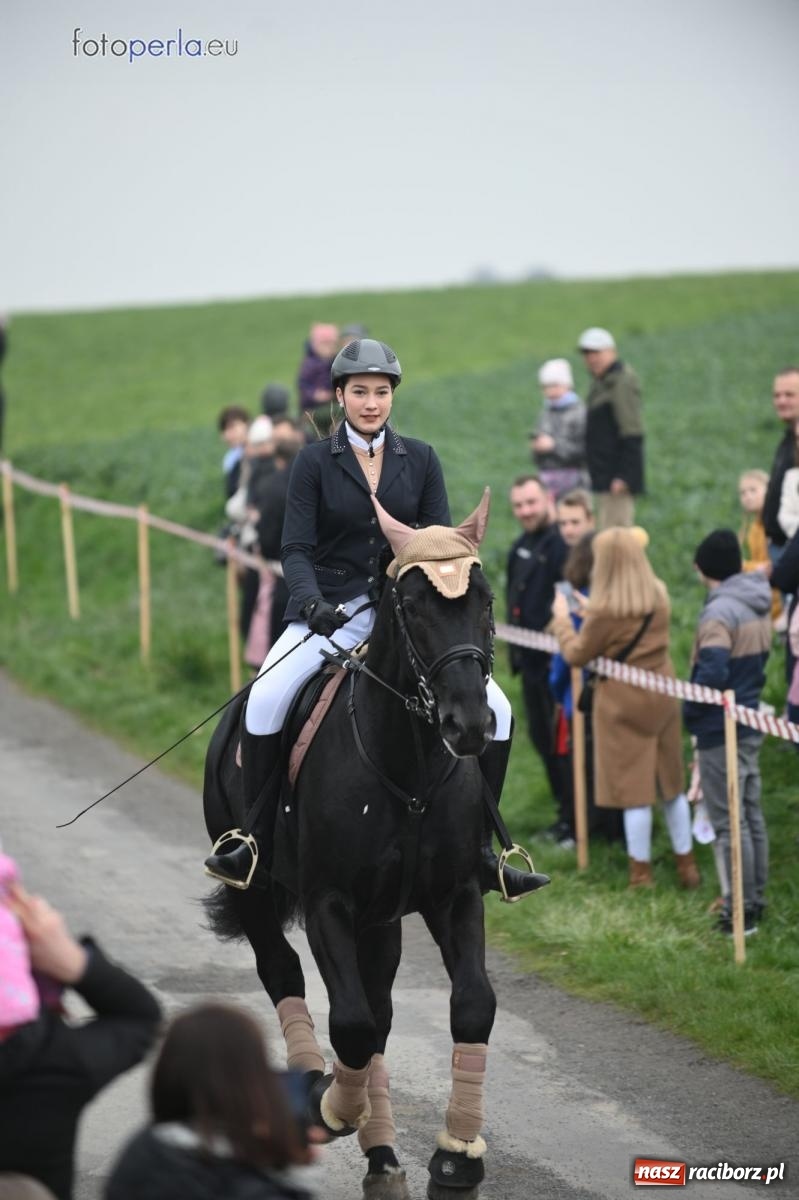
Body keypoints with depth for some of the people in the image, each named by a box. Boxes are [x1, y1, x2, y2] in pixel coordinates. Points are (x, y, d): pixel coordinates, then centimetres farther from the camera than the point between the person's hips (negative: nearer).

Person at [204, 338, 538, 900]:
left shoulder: (421, 459, 7)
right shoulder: (316, 462, 0)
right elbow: (296, 548, -4)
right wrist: (312, 602, -23)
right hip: (331, 610, -2)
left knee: (495, 707, -11)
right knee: (266, 699, -28)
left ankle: (478, 846, 2)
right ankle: (255, 839, -16)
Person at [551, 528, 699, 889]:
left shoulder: (606, 612, -21)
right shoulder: (658, 596, -2)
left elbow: (576, 655, -10)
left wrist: (562, 619, 5)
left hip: (624, 704, -6)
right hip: (662, 698, 6)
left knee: (634, 791, 2)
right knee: (671, 785, 16)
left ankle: (641, 874, 8)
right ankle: (686, 864, 23)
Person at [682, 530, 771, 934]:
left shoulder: (720, 611, -20)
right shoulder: (759, 606, 8)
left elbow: (712, 674, -28)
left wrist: (689, 710, -13)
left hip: (720, 730, -9)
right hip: (751, 725, 9)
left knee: (729, 822, -3)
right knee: (751, 815, 16)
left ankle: (742, 912, 1)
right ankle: (754, 901, 24)